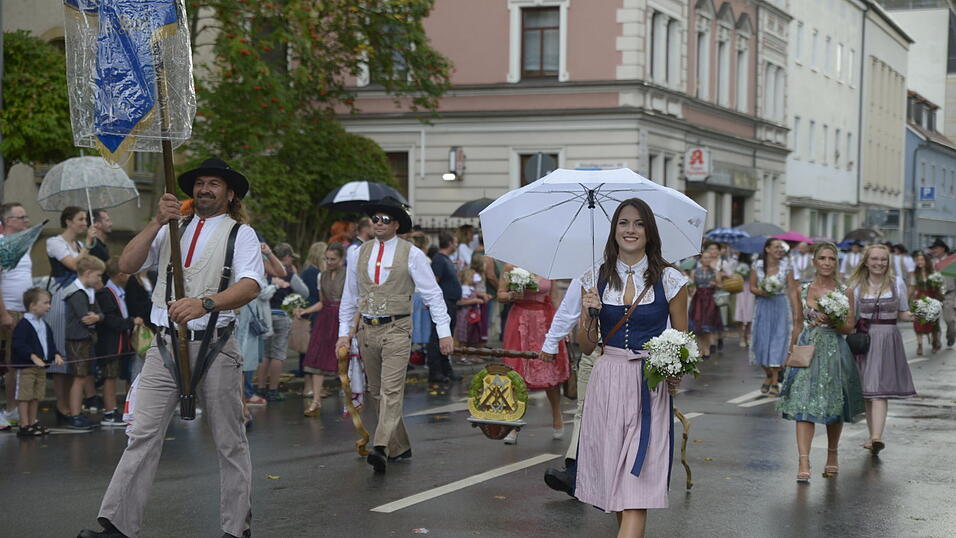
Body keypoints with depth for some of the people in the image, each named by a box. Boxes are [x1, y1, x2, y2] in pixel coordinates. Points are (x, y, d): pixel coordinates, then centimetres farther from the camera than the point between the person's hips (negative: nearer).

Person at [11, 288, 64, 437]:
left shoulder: (44, 325, 14)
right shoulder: (23, 324, -14)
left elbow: (50, 343, 21)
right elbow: (17, 345, -22)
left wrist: (56, 354, 2)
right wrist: (33, 357, -27)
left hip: (41, 367, 8)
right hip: (25, 367, -8)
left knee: (36, 396, 13)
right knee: (25, 396, -4)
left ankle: (33, 423, 22)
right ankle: (24, 426, -1)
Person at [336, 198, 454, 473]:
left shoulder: (411, 254, -1)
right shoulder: (359, 254, 10)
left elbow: (433, 294, -2)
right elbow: (349, 296, 17)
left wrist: (444, 332, -9)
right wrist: (344, 333, 11)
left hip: (396, 329, -5)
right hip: (367, 329, 5)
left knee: (391, 391, -16)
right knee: (377, 391, 9)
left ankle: (381, 448, -25)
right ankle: (399, 447, 21)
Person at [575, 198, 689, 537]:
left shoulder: (669, 280, 1)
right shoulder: (597, 279, 7)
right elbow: (586, 347, 9)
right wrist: (589, 314, -10)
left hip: (650, 387, -3)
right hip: (606, 384, 3)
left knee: (637, 484, -10)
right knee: (613, 477, 7)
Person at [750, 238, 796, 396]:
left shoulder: (786, 266, 0)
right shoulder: (757, 265, 1)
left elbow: (791, 289, -2)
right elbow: (752, 287, 4)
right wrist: (762, 292, -17)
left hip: (781, 305, -1)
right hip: (763, 306, 1)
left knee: (778, 341, -3)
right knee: (762, 341, 3)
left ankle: (775, 382, 3)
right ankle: (768, 375, 27)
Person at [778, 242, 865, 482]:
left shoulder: (845, 292, 1)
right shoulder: (803, 290, 6)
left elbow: (849, 328, -1)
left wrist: (831, 321, -18)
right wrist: (791, 352, 14)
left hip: (834, 352, 0)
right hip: (806, 351, 0)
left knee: (834, 407, 8)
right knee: (803, 405, -11)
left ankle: (832, 456, 29)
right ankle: (803, 463, -16)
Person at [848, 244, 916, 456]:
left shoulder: (897, 283, 3)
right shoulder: (857, 285, 5)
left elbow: (903, 313, 9)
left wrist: (915, 316, -12)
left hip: (889, 340, -2)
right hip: (865, 338, 2)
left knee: (879, 390, -12)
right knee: (867, 391, 6)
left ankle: (876, 437, -21)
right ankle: (873, 435, 17)